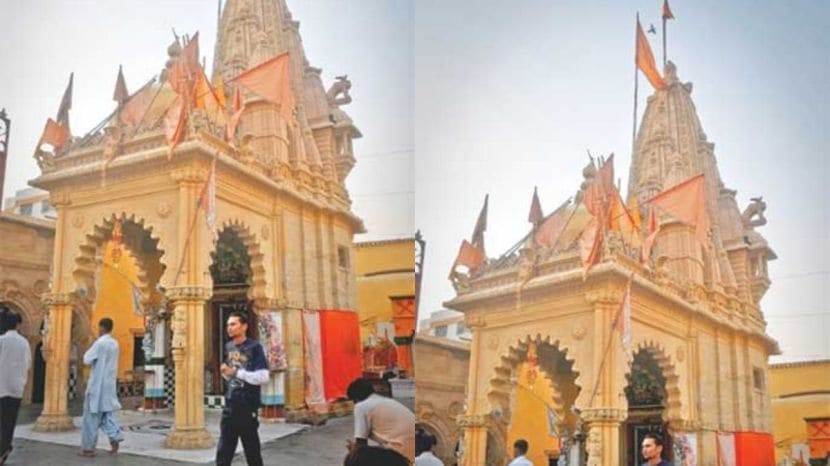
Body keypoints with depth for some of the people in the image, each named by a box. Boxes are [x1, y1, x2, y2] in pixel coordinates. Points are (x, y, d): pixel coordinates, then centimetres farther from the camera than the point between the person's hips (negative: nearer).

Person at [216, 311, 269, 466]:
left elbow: (263, 377, -17)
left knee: (252, 452, 3)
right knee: (223, 453, 5)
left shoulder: (254, 347, -9)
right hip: (230, 406, 6)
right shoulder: (228, 347, 11)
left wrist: (236, 372, -17)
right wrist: (225, 373, 0)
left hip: (248, 407, -6)